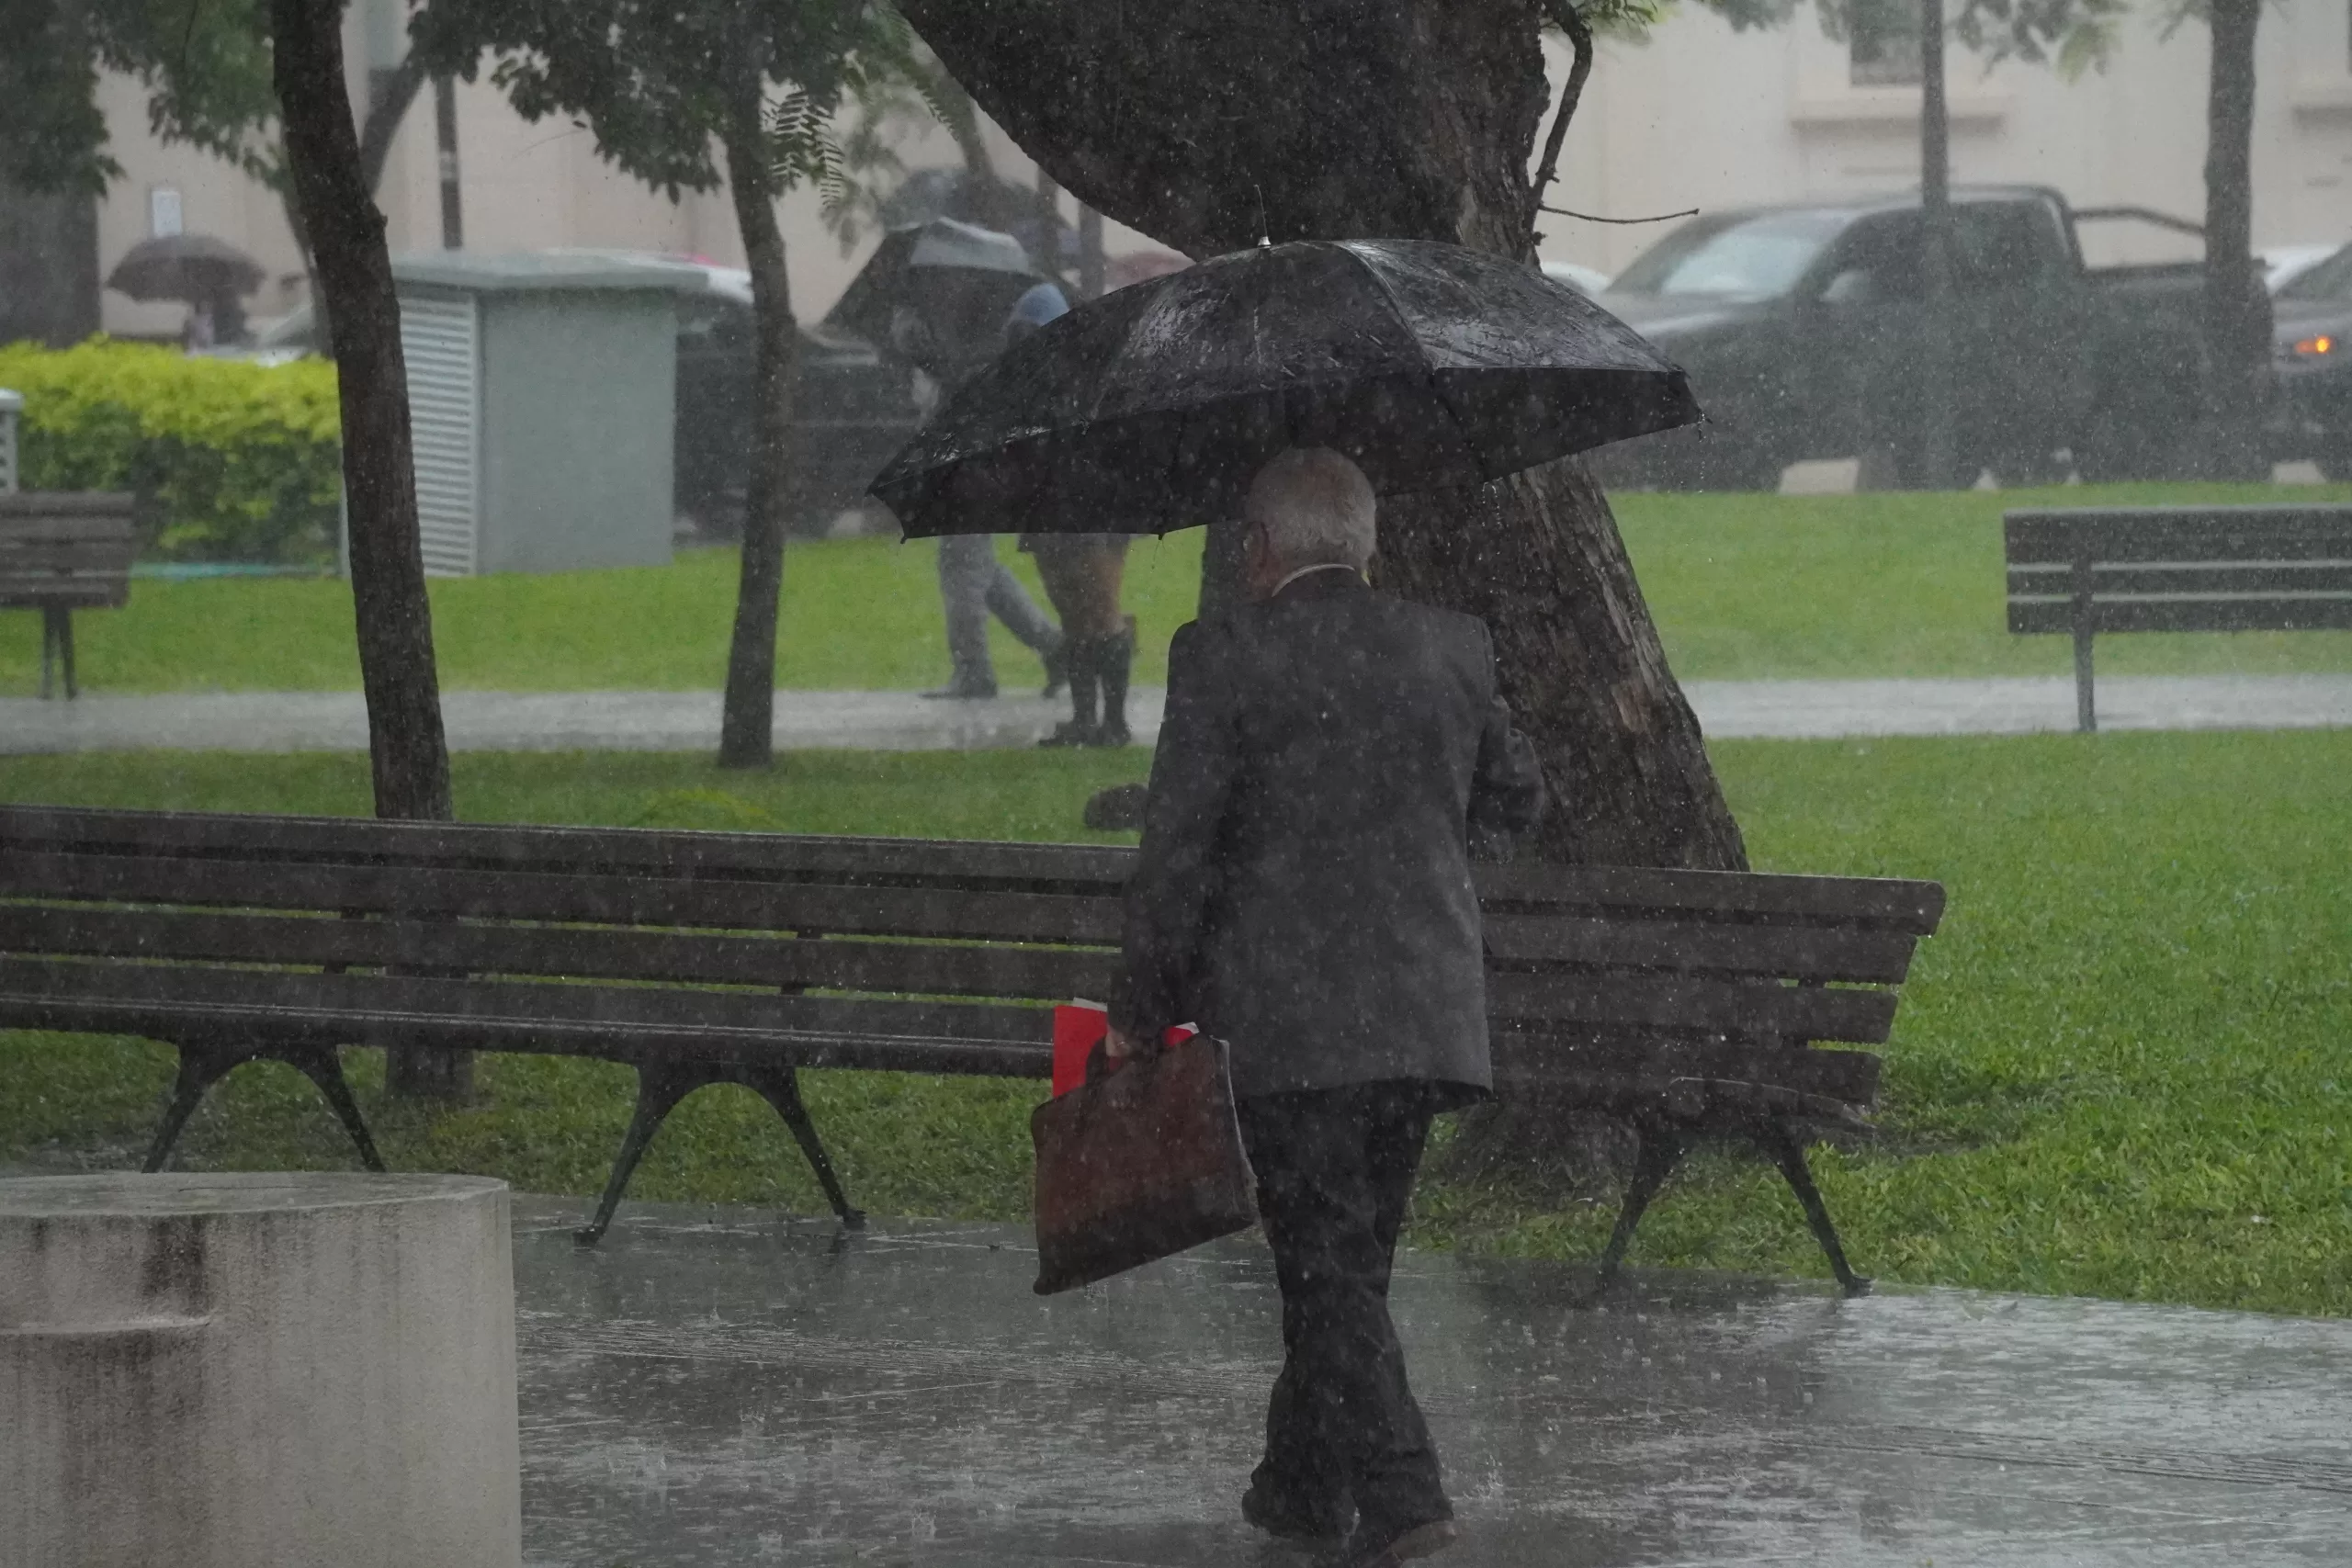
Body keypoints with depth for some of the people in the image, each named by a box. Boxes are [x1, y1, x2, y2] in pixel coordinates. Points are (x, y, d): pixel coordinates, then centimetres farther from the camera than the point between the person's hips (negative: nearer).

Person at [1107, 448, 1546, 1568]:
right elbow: (1516, 800, 19)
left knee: (1327, 1259, -3)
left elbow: (1176, 852, -9)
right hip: (1427, 1011, 5)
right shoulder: (1451, 649, 5)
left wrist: (1144, 1011, 1)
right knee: (1351, 1252, 18)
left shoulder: (1225, 657, -8)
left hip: (1289, 1014, -5)